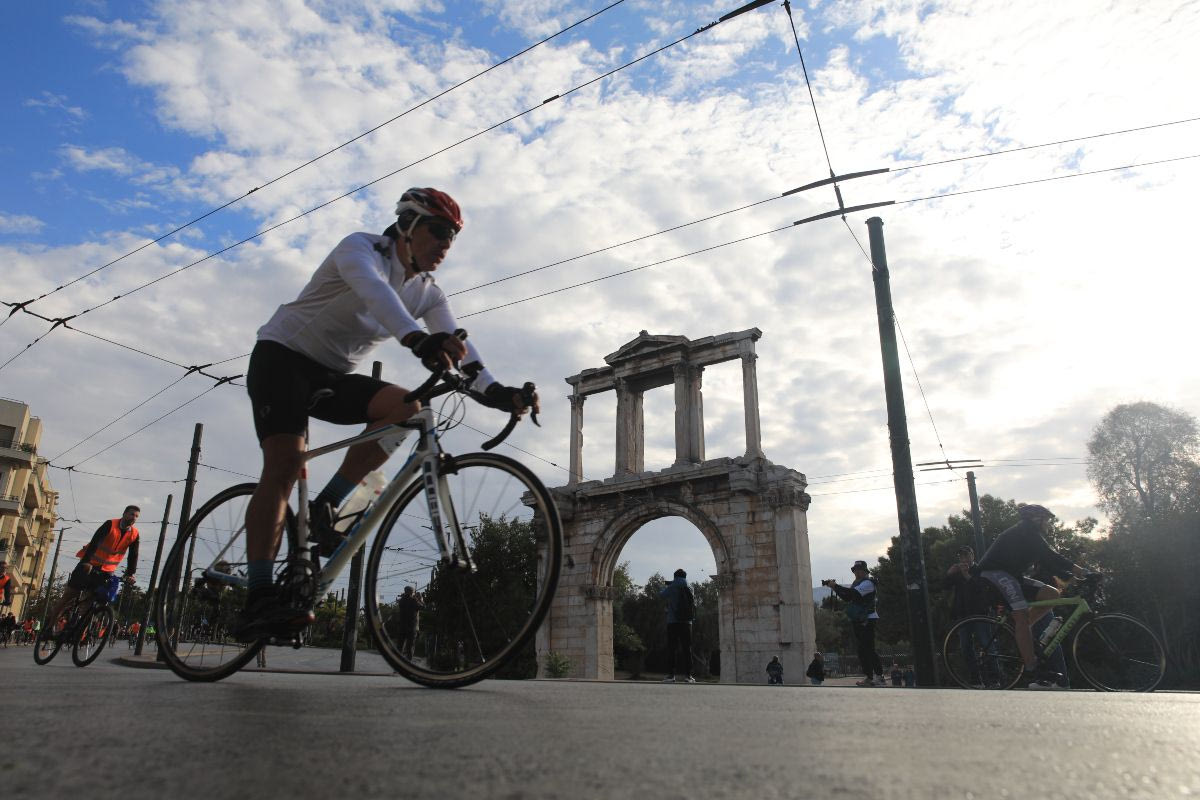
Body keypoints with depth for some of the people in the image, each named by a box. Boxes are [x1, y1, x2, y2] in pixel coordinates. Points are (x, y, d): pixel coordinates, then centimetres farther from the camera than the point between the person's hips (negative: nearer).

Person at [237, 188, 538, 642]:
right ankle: (258, 600, -26)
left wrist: (496, 392, -32)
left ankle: (324, 509, -12)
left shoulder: (428, 294, 2)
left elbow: (454, 344, -13)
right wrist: (418, 340, -58)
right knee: (286, 460, -24)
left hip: (333, 376, 6)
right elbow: (374, 291, -38)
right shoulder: (361, 248, -15)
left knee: (404, 406, -22)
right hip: (283, 355, -6)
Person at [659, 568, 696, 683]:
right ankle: (688, 675, 3)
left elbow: (661, 595, 11)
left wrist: (665, 587, 31)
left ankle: (672, 675, -3)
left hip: (673, 622, -3)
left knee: (671, 648, 1)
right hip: (686, 622, 3)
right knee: (687, 648, 6)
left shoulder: (672, 588, -5)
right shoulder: (689, 588, 6)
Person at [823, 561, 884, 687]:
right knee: (862, 650, 8)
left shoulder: (867, 583, -10)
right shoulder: (856, 583, 18)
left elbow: (853, 593, -24)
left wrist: (836, 586, -20)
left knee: (868, 649, -11)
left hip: (867, 621, -9)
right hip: (857, 622, 9)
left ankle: (881, 678, -7)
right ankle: (868, 677, 11)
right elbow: (847, 597, 14)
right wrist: (834, 587, 1)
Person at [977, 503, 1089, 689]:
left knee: (1052, 594, -2)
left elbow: (1045, 560, 18)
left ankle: (1019, 632, -1)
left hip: (1010, 575, 10)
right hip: (995, 573, -10)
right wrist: (1074, 568, -23)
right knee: (1022, 615, -22)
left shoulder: (1030, 535, 23)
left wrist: (1069, 575, 6)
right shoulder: (1025, 531, -7)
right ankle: (1031, 671, -25)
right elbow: (1047, 555, -18)